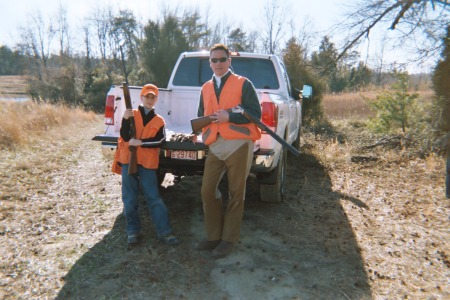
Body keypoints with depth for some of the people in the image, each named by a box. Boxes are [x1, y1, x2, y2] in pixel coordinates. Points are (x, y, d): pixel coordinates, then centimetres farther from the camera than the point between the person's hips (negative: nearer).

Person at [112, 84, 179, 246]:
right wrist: (125, 120, -21)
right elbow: (125, 136, -7)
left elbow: (160, 141, -6)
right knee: (130, 198, 5)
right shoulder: (132, 114, 7)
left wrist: (140, 142, -16)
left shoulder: (159, 120, 9)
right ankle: (133, 230, 16)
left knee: (154, 197, 0)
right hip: (128, 161, 0)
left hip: (148, 163, 0)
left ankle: (164, 232, 1)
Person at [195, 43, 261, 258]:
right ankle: (213, 237, 18)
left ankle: (229, 240, 15)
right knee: (207, 191, 2)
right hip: (215, 146, 5)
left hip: (238, 144, -5)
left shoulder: (243, 84, 4)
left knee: (235, 194, 2)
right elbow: (201, 115, 27)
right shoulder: (206, 88, 19)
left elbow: (255, 113, -3)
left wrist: (229, 116, -14)